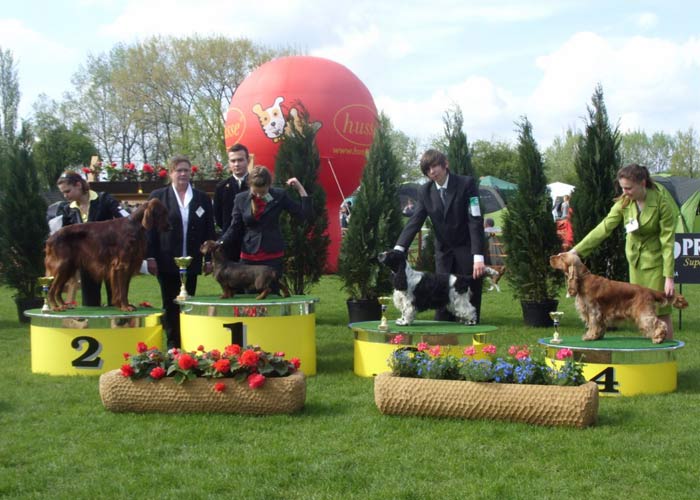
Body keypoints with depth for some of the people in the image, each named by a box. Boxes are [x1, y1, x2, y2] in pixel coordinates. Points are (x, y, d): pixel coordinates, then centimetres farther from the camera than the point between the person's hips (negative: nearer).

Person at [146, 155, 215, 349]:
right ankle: (172, 344, 10)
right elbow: (149, 228, 1)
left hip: (191, 262, 1)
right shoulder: (158, 196, 3)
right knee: (170, 305, 4)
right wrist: (150, 257, -6)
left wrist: (209, 258, 3)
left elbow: (209, 230, 8)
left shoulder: (202, 198, 8)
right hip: (166, 262, -1)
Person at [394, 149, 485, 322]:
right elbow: (415, 221, -6)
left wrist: (478, 256, -22)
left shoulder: (466, 184, -11)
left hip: (467, 250, -4)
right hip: (444, 252, 4)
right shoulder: (424, 191, 2)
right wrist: (399, 248, -22)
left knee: (469, 299, -2)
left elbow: (476, 221, -15)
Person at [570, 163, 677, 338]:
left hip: (655, 260, -4)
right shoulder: (624, 203, -6)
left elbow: (668, 241, -18)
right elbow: (604, 228, -11)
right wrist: (576, 250, -20)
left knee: (660, 311, -4)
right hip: (635, 260, 5)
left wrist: (669, 277, -20)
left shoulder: (662, 202, -19)